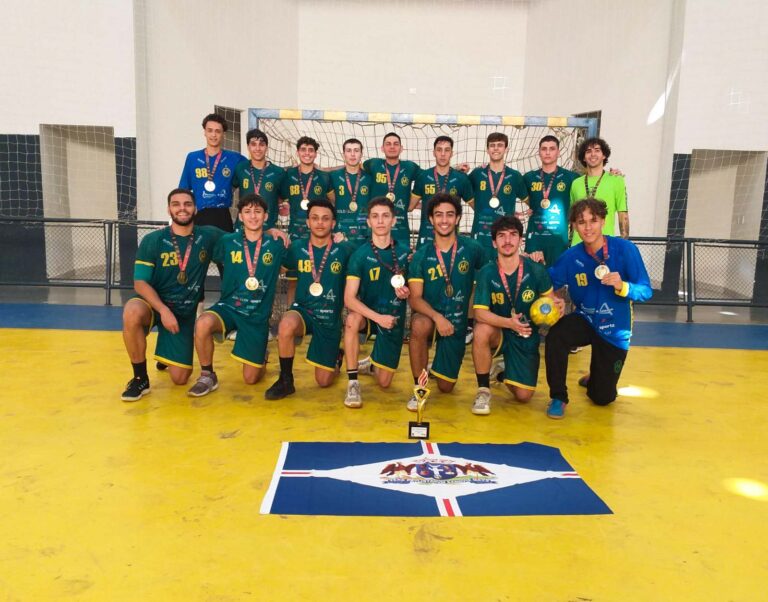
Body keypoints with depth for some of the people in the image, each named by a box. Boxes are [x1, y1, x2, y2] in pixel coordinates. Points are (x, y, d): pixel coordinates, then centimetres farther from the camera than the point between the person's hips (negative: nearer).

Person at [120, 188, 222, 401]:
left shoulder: (207, 236, -3)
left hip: (185, 313, 2)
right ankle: (140, 378, -16)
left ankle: (167, 358, 39)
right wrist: (163, 310, -27)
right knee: (132, 313, -39)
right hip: (154, 305, -2)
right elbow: (140, 283, -12)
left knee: (180, 378, -1)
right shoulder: (152, 240, -9)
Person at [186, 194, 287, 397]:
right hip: (229, 307, 0)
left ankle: (261, 355, 39)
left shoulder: (276, 245, -2)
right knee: (203, 324, -34)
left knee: (251, 378, 2)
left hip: (258, 315, 0)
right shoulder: (227, 241, 0)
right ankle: (207, 376, -11)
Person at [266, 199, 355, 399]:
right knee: (286, 326, -38)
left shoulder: (344, 250, -7)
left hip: (330, 318, 0)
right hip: (303, 310, 1)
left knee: (324, 381, 3)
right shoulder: (297, 248, -2)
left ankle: (335, 357, 39)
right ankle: (286, 381, -15)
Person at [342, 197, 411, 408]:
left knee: (384, 382, 1)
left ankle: (371, 364, 39)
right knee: (352, 320, -39)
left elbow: (412, 286, 9)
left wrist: (406, 292, -16)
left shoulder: (405, 251, -5)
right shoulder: (360, 255, -12)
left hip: (394, 318, 2)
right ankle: (353, 383, -24)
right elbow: (349, 298, -19)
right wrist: (378, 317, -31)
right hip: (368, 314, -2)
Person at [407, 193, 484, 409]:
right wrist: (437, 317, -32)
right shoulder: (421, 255, -8)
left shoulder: (471, 249, -7)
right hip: (429, 314, -1)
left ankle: (440, 365, 46)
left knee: (446, 387, 7)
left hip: (457, 320, 1)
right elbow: (415, 298, -15)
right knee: (420, 325, -39)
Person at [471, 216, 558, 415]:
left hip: (527, 336, 1)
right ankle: (483, 390, -14)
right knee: (482, 330, -36)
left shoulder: (536, 270, -12)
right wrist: (509, 323, -37)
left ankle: (506, 369, 33)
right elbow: (480, 313, -21)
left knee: (523, 396, -5)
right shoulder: (486, 273, -15)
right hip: (498, 332, -1)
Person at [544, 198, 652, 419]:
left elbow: (646, 291, -17)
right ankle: (558, 398, -13)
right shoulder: (571, 256, -10)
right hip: (584, 320, 1)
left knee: (602, 398, 7)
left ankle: (595, 378, 47)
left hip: (614, 330, -1)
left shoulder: (625, 249, -18)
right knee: (556, 335, -35)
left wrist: (622, 286, -36)